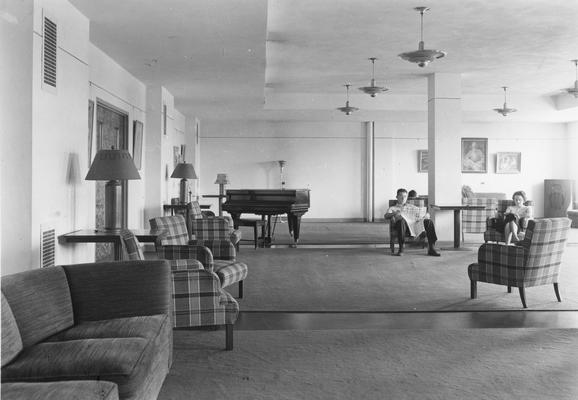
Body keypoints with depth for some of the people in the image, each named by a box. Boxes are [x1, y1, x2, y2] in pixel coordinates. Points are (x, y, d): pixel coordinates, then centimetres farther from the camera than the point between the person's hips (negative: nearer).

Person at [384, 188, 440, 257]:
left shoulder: (412, 207, 34)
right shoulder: (392, 208, 22)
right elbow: (386, 216, 1)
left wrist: (426, 215, 3)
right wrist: (394, 213, -20)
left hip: (415, 225, 3)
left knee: (429, 222, -24)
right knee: (401, 220, -39)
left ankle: (431, 249, -24)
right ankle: (401, 249, -33)